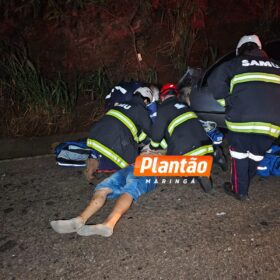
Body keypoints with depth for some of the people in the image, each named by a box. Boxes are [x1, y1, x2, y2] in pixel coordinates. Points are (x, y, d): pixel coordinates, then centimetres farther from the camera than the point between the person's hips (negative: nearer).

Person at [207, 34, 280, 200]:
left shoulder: (237, 63, 9)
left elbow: (215, 81, -1)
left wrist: (228, 101, 7)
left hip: (243, 119, -4)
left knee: (239, 152, 15)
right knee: (256, 155, 21)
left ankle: (239, 191, 21)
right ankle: (244, 186, 35)